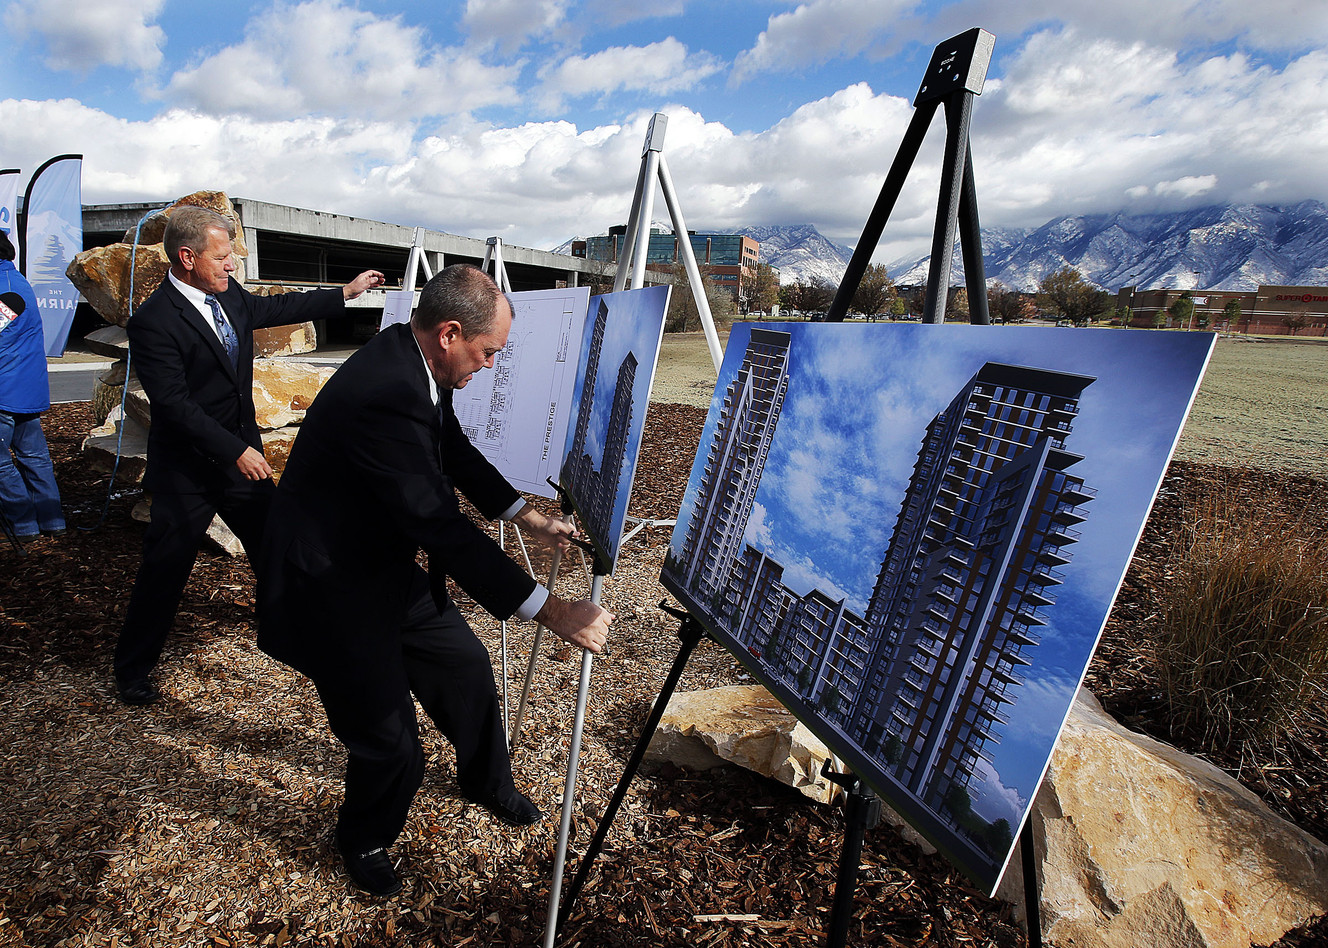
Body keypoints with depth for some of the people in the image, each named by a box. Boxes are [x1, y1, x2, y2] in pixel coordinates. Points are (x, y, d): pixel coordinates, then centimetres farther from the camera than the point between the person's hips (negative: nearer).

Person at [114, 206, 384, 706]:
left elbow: (276, 308, 18)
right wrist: (236, 452, -24)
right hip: (186, 471, -7)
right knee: (164, 570, 5)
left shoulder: (229, 295, 0)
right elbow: (175, 404, -24)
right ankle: (132, 669, 25)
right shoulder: (153, 322, -22)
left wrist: (347, 292, 19)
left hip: (241, 453, 7)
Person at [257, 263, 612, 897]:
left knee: (467, 667, 18)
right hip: (330, 591, -9)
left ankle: (487, 784, 45)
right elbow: (444, 529, -35)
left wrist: (531, 518, 10)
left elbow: (456, 452, 11)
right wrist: (553, 612, -33)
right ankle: (364, 841, 35)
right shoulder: (383, 393, -34)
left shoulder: (414, 361, -4)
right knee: (391, 745, 0)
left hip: (387, 568, 9)